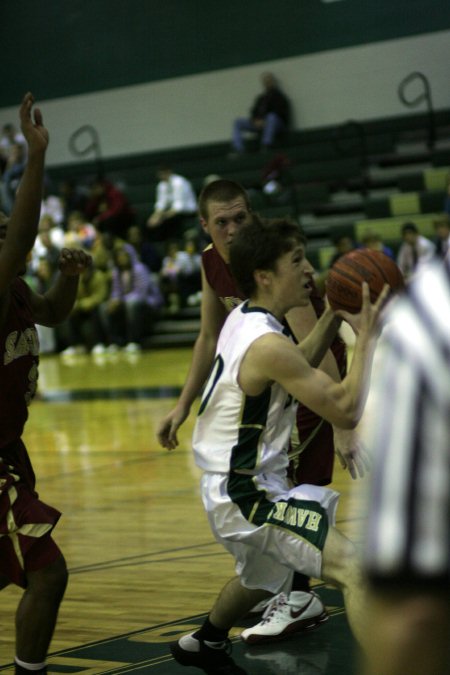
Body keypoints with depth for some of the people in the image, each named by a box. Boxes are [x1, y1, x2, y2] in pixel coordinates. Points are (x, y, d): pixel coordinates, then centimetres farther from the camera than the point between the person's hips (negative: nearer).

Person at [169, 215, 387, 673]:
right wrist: (367, 333, -19)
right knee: (357, 571, -23)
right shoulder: (268, 344, -25)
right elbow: (346, 410, -24)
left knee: (261, 576, 38)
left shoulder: (241, 319, 3)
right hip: (249, 496, -10)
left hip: (232, 485, 10)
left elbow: (300, 367, 20)